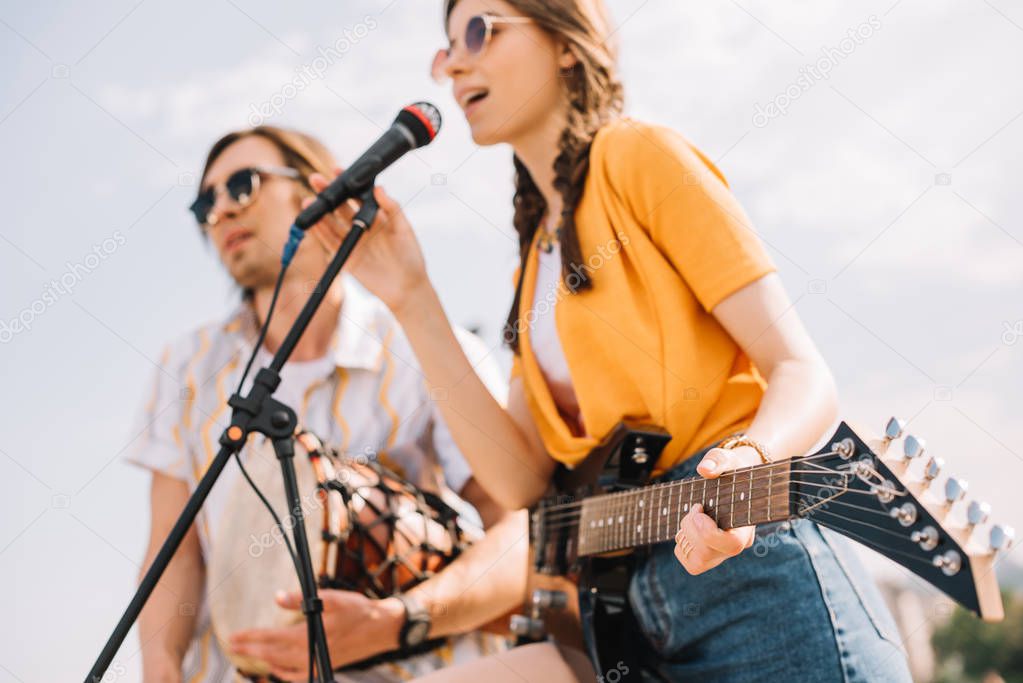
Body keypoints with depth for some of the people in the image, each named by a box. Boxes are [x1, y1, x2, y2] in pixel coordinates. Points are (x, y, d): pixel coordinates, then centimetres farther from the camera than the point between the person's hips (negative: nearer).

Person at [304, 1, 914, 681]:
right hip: (646, 616, 6)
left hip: (753, 573, -6)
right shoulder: (537, 260, 21)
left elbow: (803, 375, -7)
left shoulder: (639, 154, 1)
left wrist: (747, 460, -29)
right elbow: (522, 478, 7)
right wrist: (412, 300, 5)